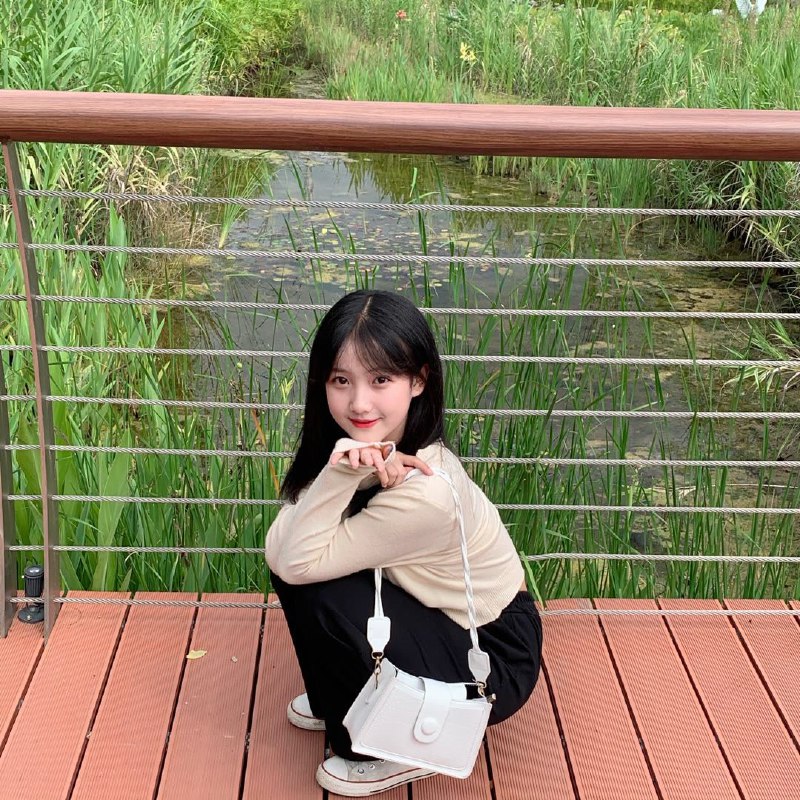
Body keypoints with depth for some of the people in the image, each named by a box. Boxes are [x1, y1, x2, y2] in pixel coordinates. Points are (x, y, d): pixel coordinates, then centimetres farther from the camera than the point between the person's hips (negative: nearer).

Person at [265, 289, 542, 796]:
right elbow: (278, 551, -20)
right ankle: (337, 704, 16)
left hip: (493, 662, -7)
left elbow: (298, 563, -26)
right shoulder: (374, 447, -12)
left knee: (324, 598, -26)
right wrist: (339, 473, -36)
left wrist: (339, 475, -38)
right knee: (293, 562, -10)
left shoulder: (425, 495, -35)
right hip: (437, 619, 7)